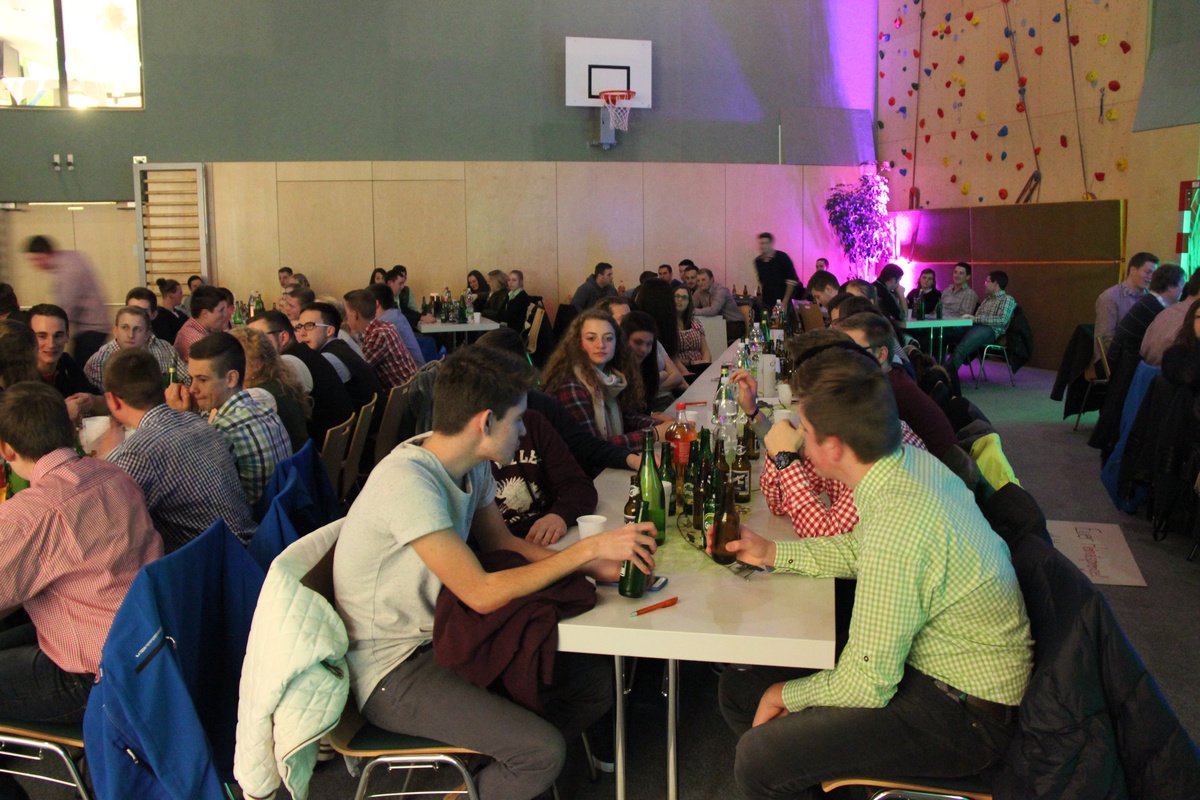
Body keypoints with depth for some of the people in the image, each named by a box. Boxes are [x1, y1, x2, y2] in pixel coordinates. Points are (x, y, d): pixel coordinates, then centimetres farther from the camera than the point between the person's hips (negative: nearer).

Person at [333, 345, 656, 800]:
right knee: (543, 752, -21)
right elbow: (483, 594, -28)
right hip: (391, 671, -9)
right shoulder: (408, 482, -27)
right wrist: (589, 548, -23)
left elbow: (501, 542, 11)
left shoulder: (471, 465, -1)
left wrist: (594, 567, -3)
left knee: (594, 682, 1)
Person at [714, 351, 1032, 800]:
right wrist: (773, 553, 10)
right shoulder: (911, 460, -5)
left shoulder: (895, 531, -33)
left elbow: (867, 686, -24)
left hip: (962, 715, -9)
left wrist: (787, 695, -7)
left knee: (758, 760, -20)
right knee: (739, 688, 8)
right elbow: (858, 551, 15)